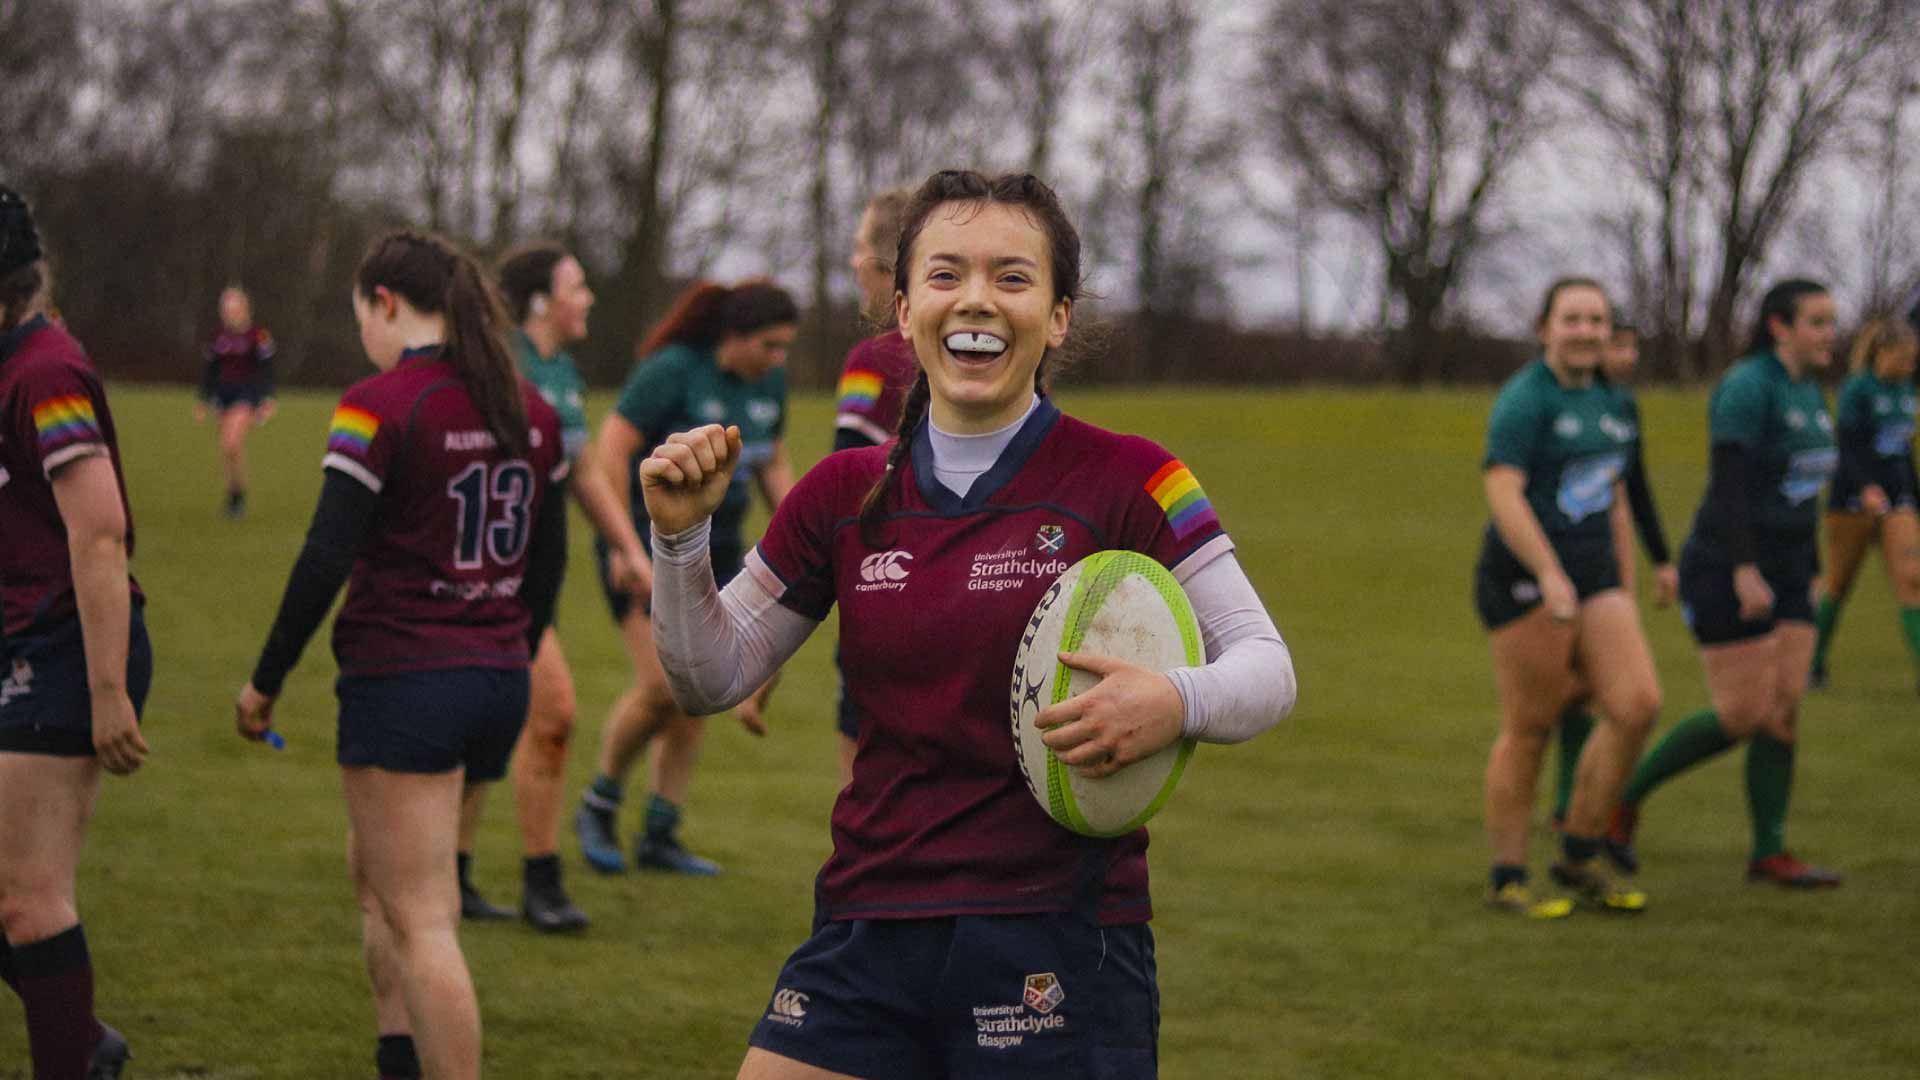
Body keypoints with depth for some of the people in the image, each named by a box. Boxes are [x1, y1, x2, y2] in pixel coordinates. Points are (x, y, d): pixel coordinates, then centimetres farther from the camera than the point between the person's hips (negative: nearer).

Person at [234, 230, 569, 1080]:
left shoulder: (380, 406, -13)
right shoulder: (530, 411, 8)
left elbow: (326, 560, -16)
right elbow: (548, 556, 14)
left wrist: (266, 681, -7)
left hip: (403, 681, -8)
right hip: (499, 679, 8)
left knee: (419, 920, -5)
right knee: (375, 863, 25)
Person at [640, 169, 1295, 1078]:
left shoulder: (1126, 482, -4)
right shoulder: (845, 495, 8)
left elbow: (1267, 664, -4)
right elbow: (710, 678, 15)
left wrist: (1177, 703, -25)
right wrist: (680, 536, -2)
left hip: (1059, 948, -3)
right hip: (867, 930, 4)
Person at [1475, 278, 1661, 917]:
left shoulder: (1606, 402, 15)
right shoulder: (1525, 400, -10)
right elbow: (1503, 493, -20)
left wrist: (1617, 587, 21)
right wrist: (1551, 577, -29)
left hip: (1593, 580, 7)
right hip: (1525, 579, -7)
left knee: (1637, 706, -7)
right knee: (1529, 731, -2)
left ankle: (1580, 857, 7)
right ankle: (1506, 880, 10)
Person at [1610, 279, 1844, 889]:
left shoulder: (1808, 395, 12)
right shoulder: (1747, 388, -17)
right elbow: (1729, 484, -23)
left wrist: (1812, 575, 20)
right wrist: (1745, 573, -28)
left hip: (1781, 576, 8)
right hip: (1726, 575, -8)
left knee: (1785, 711, 2)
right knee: (1742, 717, -8)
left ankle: (1769, 854, 6)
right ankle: (1623, 797, 8)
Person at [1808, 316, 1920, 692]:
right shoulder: (1858, 389, -10)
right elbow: (1848, 445, -19)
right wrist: (1867, 488, -33)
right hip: (1854, 498, -5)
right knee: (1838, 582, 6)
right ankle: (1813, 661, 24)